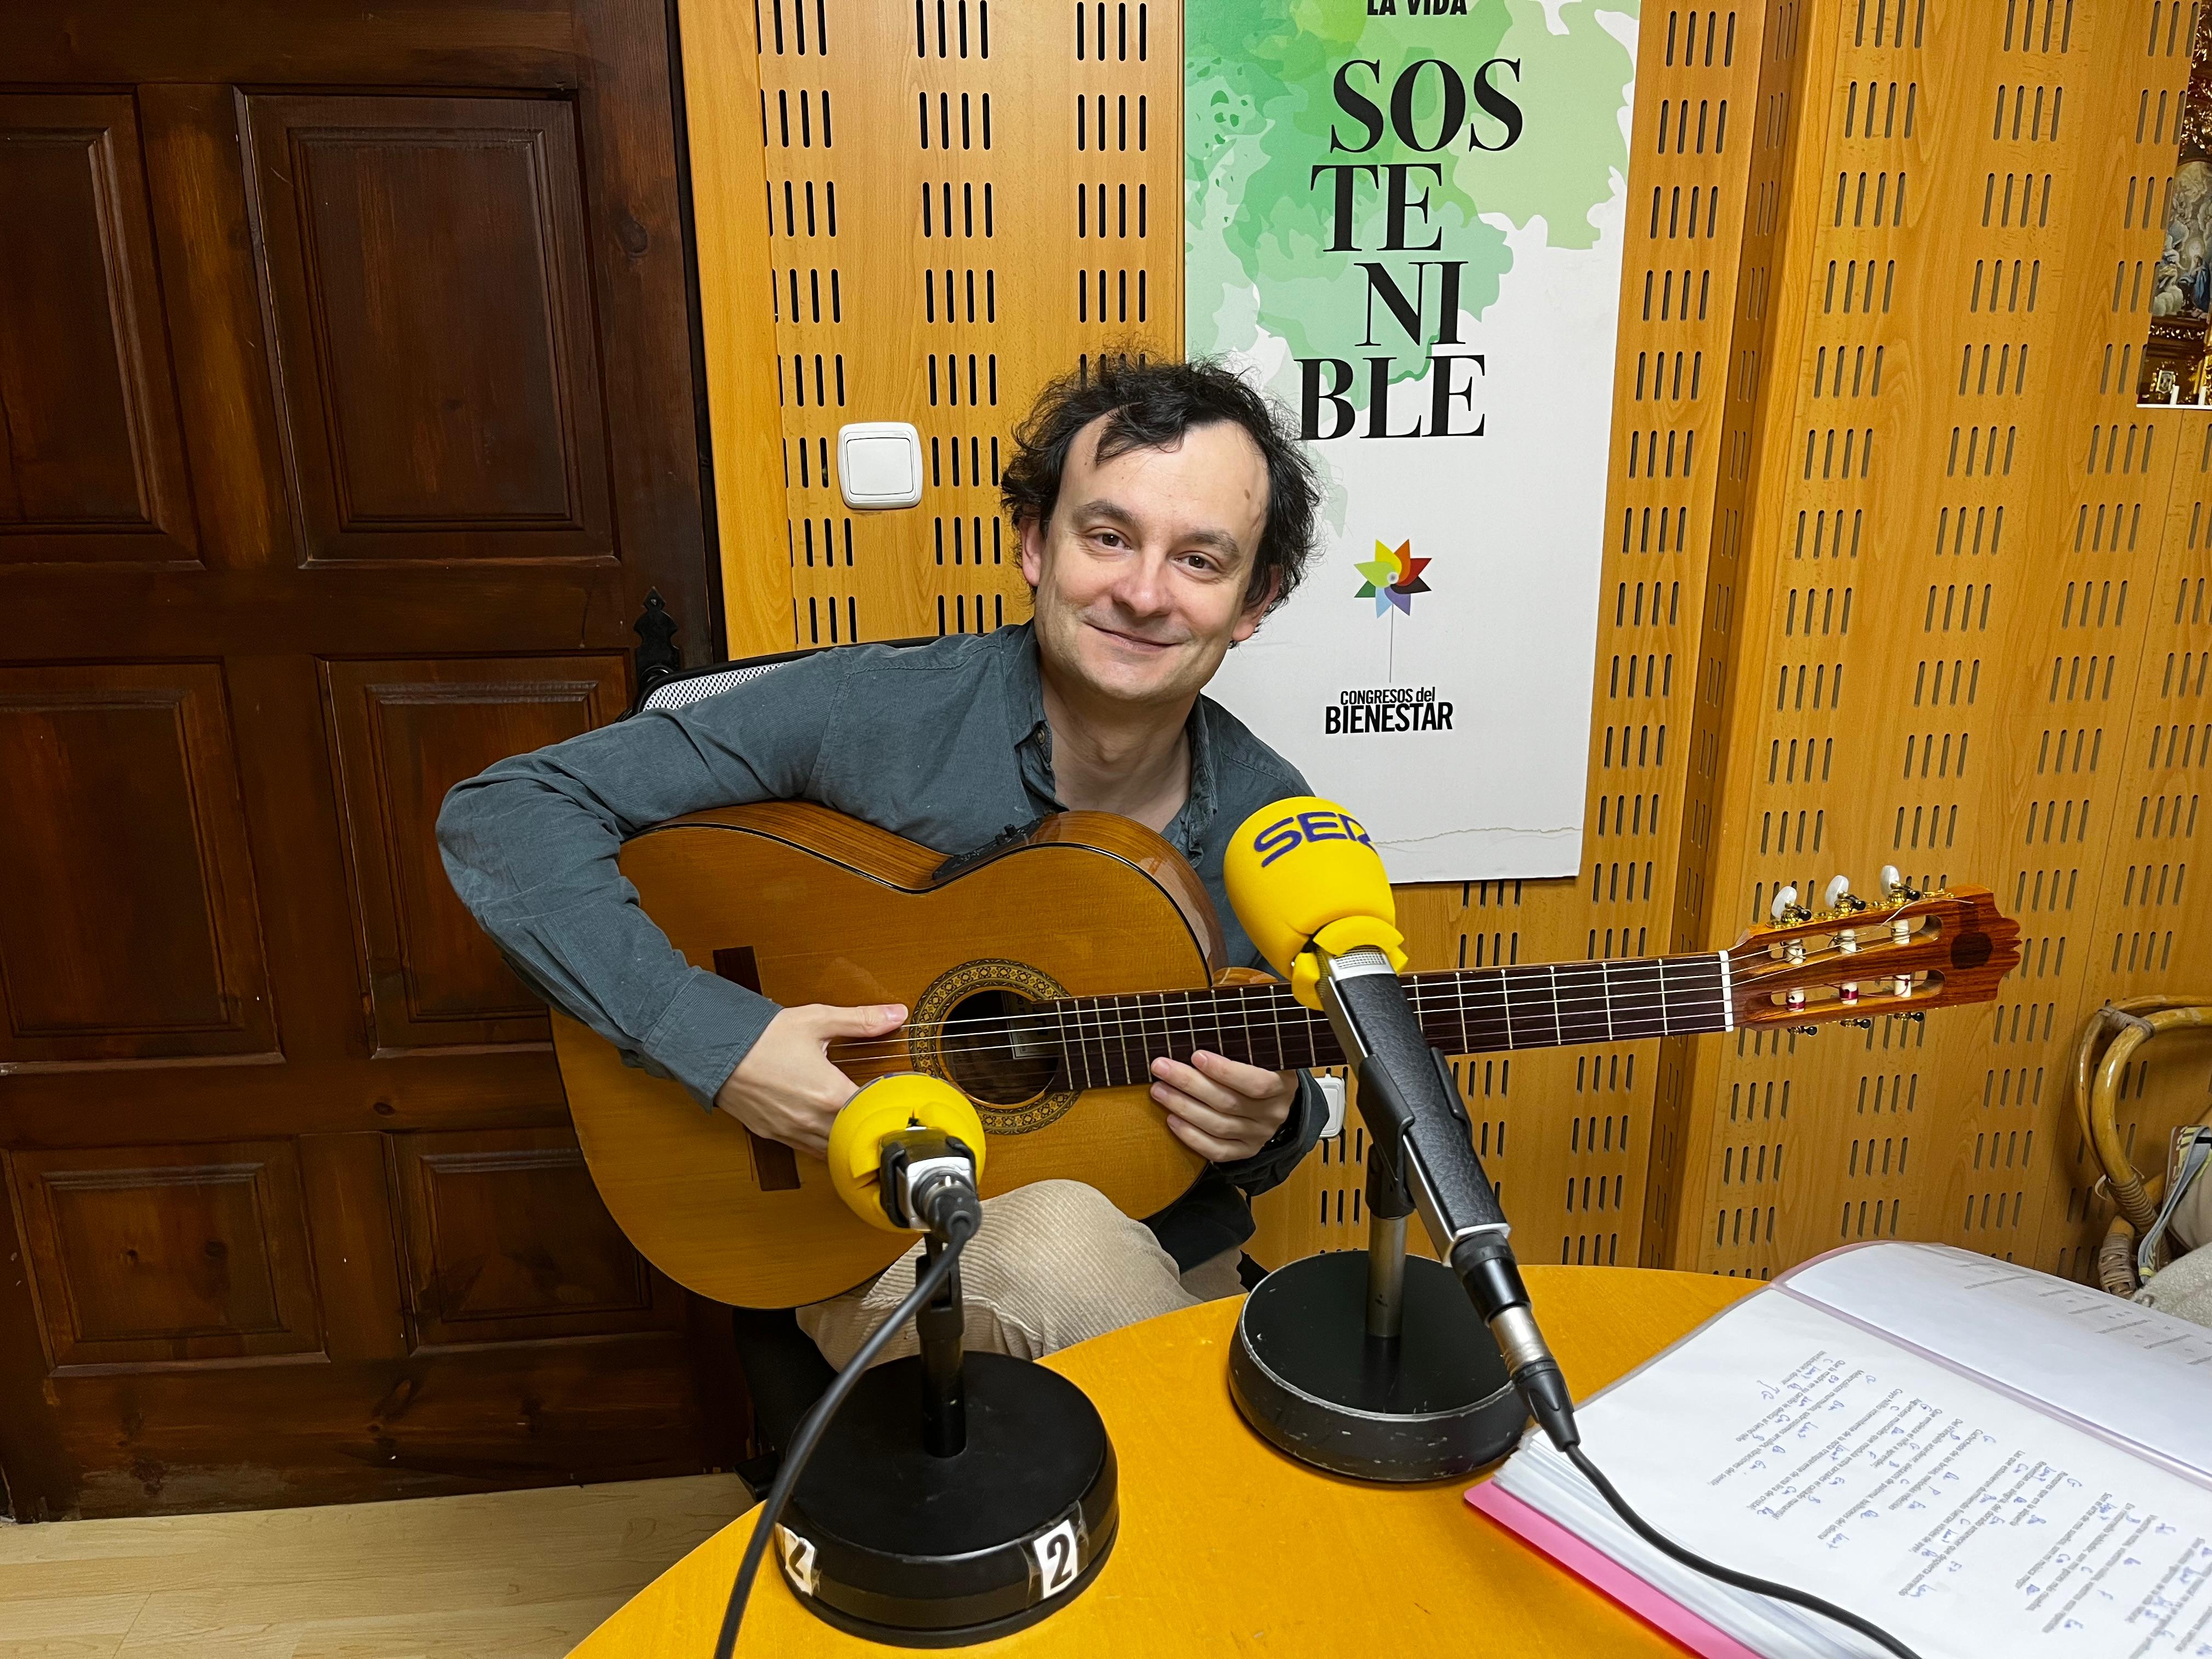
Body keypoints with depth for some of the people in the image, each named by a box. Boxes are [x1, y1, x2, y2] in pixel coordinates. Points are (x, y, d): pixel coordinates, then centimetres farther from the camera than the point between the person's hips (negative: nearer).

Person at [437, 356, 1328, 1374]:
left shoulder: (1272, 818, -5)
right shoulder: (870, 716, -17)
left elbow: (1294, 1085, 10)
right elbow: (500, 814, -16)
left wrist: (1271, 1128, -15)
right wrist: (715, 1041, -25)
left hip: (1173, 1282, 4)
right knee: (1063, 1235, -34)